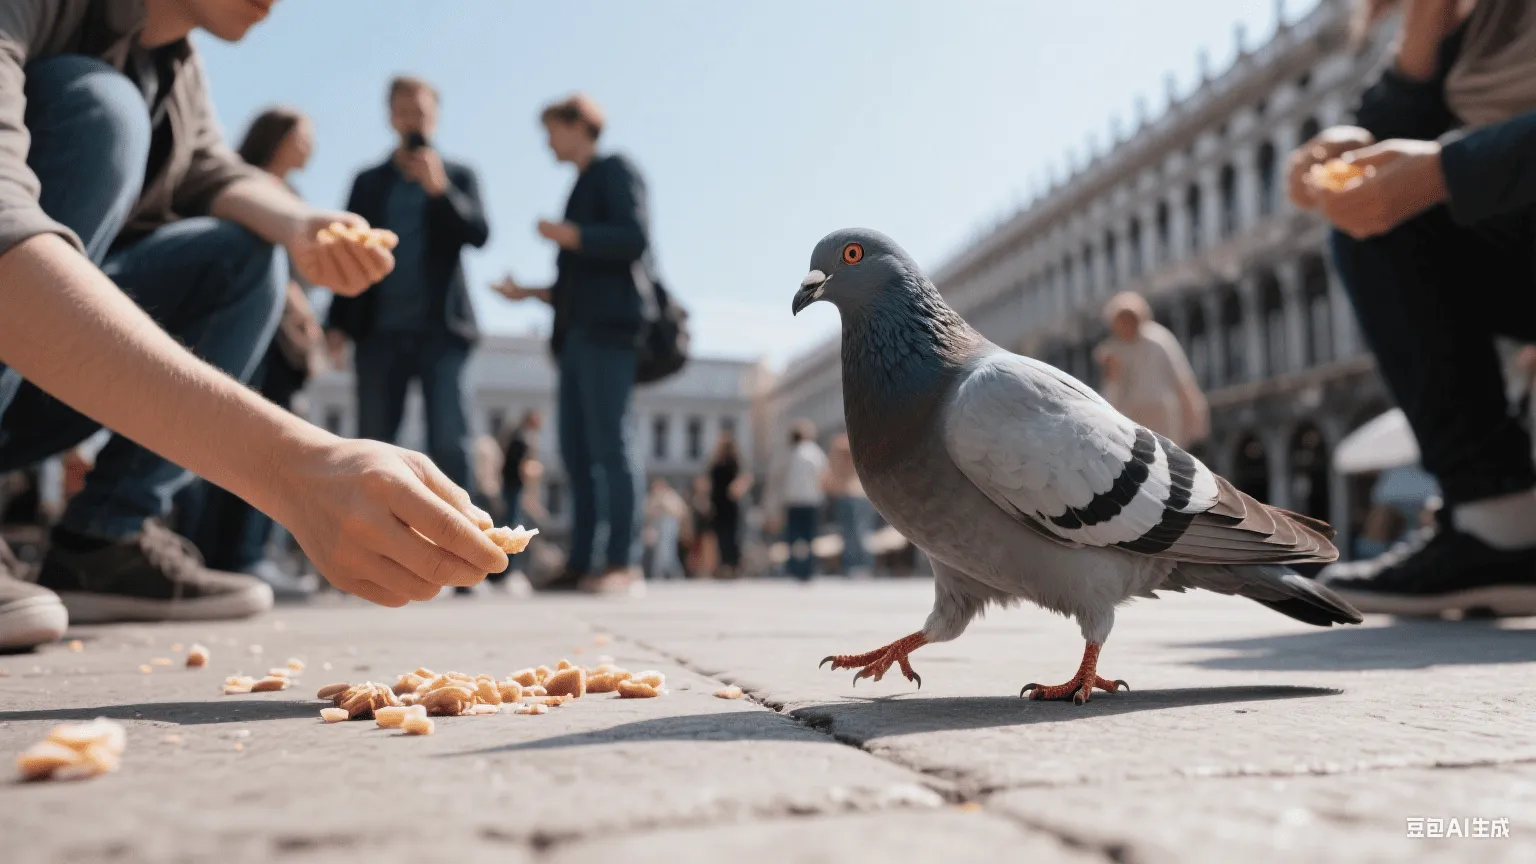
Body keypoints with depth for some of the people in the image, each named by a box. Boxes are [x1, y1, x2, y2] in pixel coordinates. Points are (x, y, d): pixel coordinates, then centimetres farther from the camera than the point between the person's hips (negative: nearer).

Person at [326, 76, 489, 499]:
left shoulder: (458, 176, 13)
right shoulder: (368, 181, 16)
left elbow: (479, 234, -2)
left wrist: (439, 189, -16)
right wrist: (338, 323, 5)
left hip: (441, 329, -2)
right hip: (381, 330, 2)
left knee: (450, 442, -11)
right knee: (372, 444, 1)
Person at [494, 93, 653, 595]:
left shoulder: (614, 170, 6)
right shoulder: (584, 187, 27)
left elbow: (636, 238, -10)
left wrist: (569, 236, -9)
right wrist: (530, 293, 15)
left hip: (609, 327, -8)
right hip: (579, 332, 8)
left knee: (611, 441, -13)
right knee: (576, 449, 2)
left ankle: (624, 563, -14)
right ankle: (579, 563, 1)